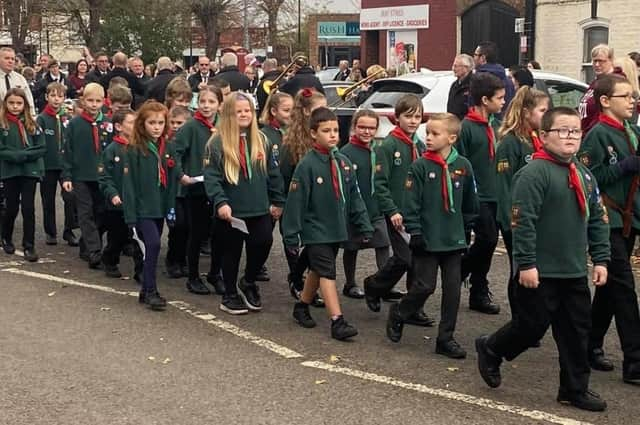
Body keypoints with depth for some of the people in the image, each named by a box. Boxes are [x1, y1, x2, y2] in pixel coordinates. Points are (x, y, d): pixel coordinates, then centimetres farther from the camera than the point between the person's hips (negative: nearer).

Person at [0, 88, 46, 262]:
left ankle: (29, 246, 7)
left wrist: (24, 155, -15)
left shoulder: (32, 124, 2)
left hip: (30, 171, 1)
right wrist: (18, 156, -20)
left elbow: (42, 148, -2)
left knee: (28, 208, 0)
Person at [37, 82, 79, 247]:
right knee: (48, 200, 9)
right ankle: (50, 232, 22)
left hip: (66, 164, 1)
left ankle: (69, 231, 2)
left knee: (71, 197, -10)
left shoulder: (68, 118, 4)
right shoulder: (42, 119, -4)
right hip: (48, 165, -1)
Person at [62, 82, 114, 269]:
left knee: (101, 215, 7)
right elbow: (68, 152, -1)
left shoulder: (108, 124, 4)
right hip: (81, 177, -2)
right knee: (86, 215, -5)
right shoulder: (75, 124, -1)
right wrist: (66, 176, -5)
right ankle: (95, 253, -9)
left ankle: (87, 248, 24)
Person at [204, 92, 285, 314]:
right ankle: (230, 296, 25)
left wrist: (277, 201, 12)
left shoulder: (261, 140, 6)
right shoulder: (217, 144, -6)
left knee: (263, 244, 1)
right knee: (232, 252, 8)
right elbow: (211, 177, -11)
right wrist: (220, 202, -21)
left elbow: (273, 173, 12)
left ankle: (248, 282, 29)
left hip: (259, 210, 3)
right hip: (231, 211, -3)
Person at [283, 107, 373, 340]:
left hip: (337, 229, 6)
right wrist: (291, 235, -12)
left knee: (317, 270, 19)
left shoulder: (344, 162, 3)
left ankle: (302, 306, 37)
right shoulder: (307, 165, -14)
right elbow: (295, 201, -13)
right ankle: (338, 322, -11)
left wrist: (364, 226, 6)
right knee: (327, 273, -9)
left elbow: (355, 196, 8)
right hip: (315, 231, -6)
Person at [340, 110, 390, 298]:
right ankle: (350, 285, 24)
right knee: (351, 248, 10)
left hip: (376, 210, 5)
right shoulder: (346, 153, -12)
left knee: (383, 245, -2)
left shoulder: (377, 151, 7)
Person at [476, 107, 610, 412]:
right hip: (541, 272, -7)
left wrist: (601, 259, 9)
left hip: (574, 272, 7)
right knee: (533, 325, 3)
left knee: (577, 330, 11)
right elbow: (523, 222, -19)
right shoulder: (534, 173, -15)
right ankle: (490, 350, 28)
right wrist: (526, 264, -20)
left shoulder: (584, 175, 10)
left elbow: (598, 221, 15)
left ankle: (575, 389, 23)